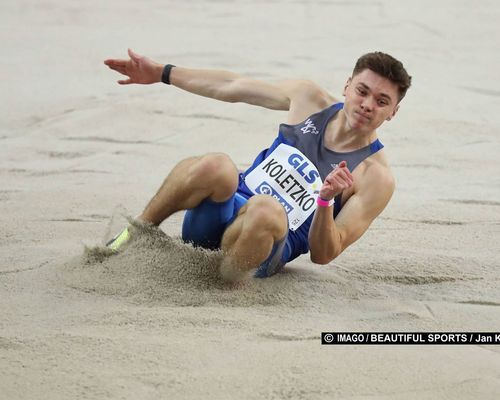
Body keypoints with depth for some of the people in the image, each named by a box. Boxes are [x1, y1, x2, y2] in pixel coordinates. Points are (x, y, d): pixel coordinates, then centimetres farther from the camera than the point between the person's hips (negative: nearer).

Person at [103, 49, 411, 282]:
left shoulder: (377, 178, -6)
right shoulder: (309, 98, 6)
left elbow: (323, 255, -9)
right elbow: (234, 87, 18)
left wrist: (326, 201, -28)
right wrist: (162, 72, 21)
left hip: (271, 247, -4)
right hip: (218, 216, 4)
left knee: (267, 210, -40)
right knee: (216, 166, -33)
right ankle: (134, 235, -13)